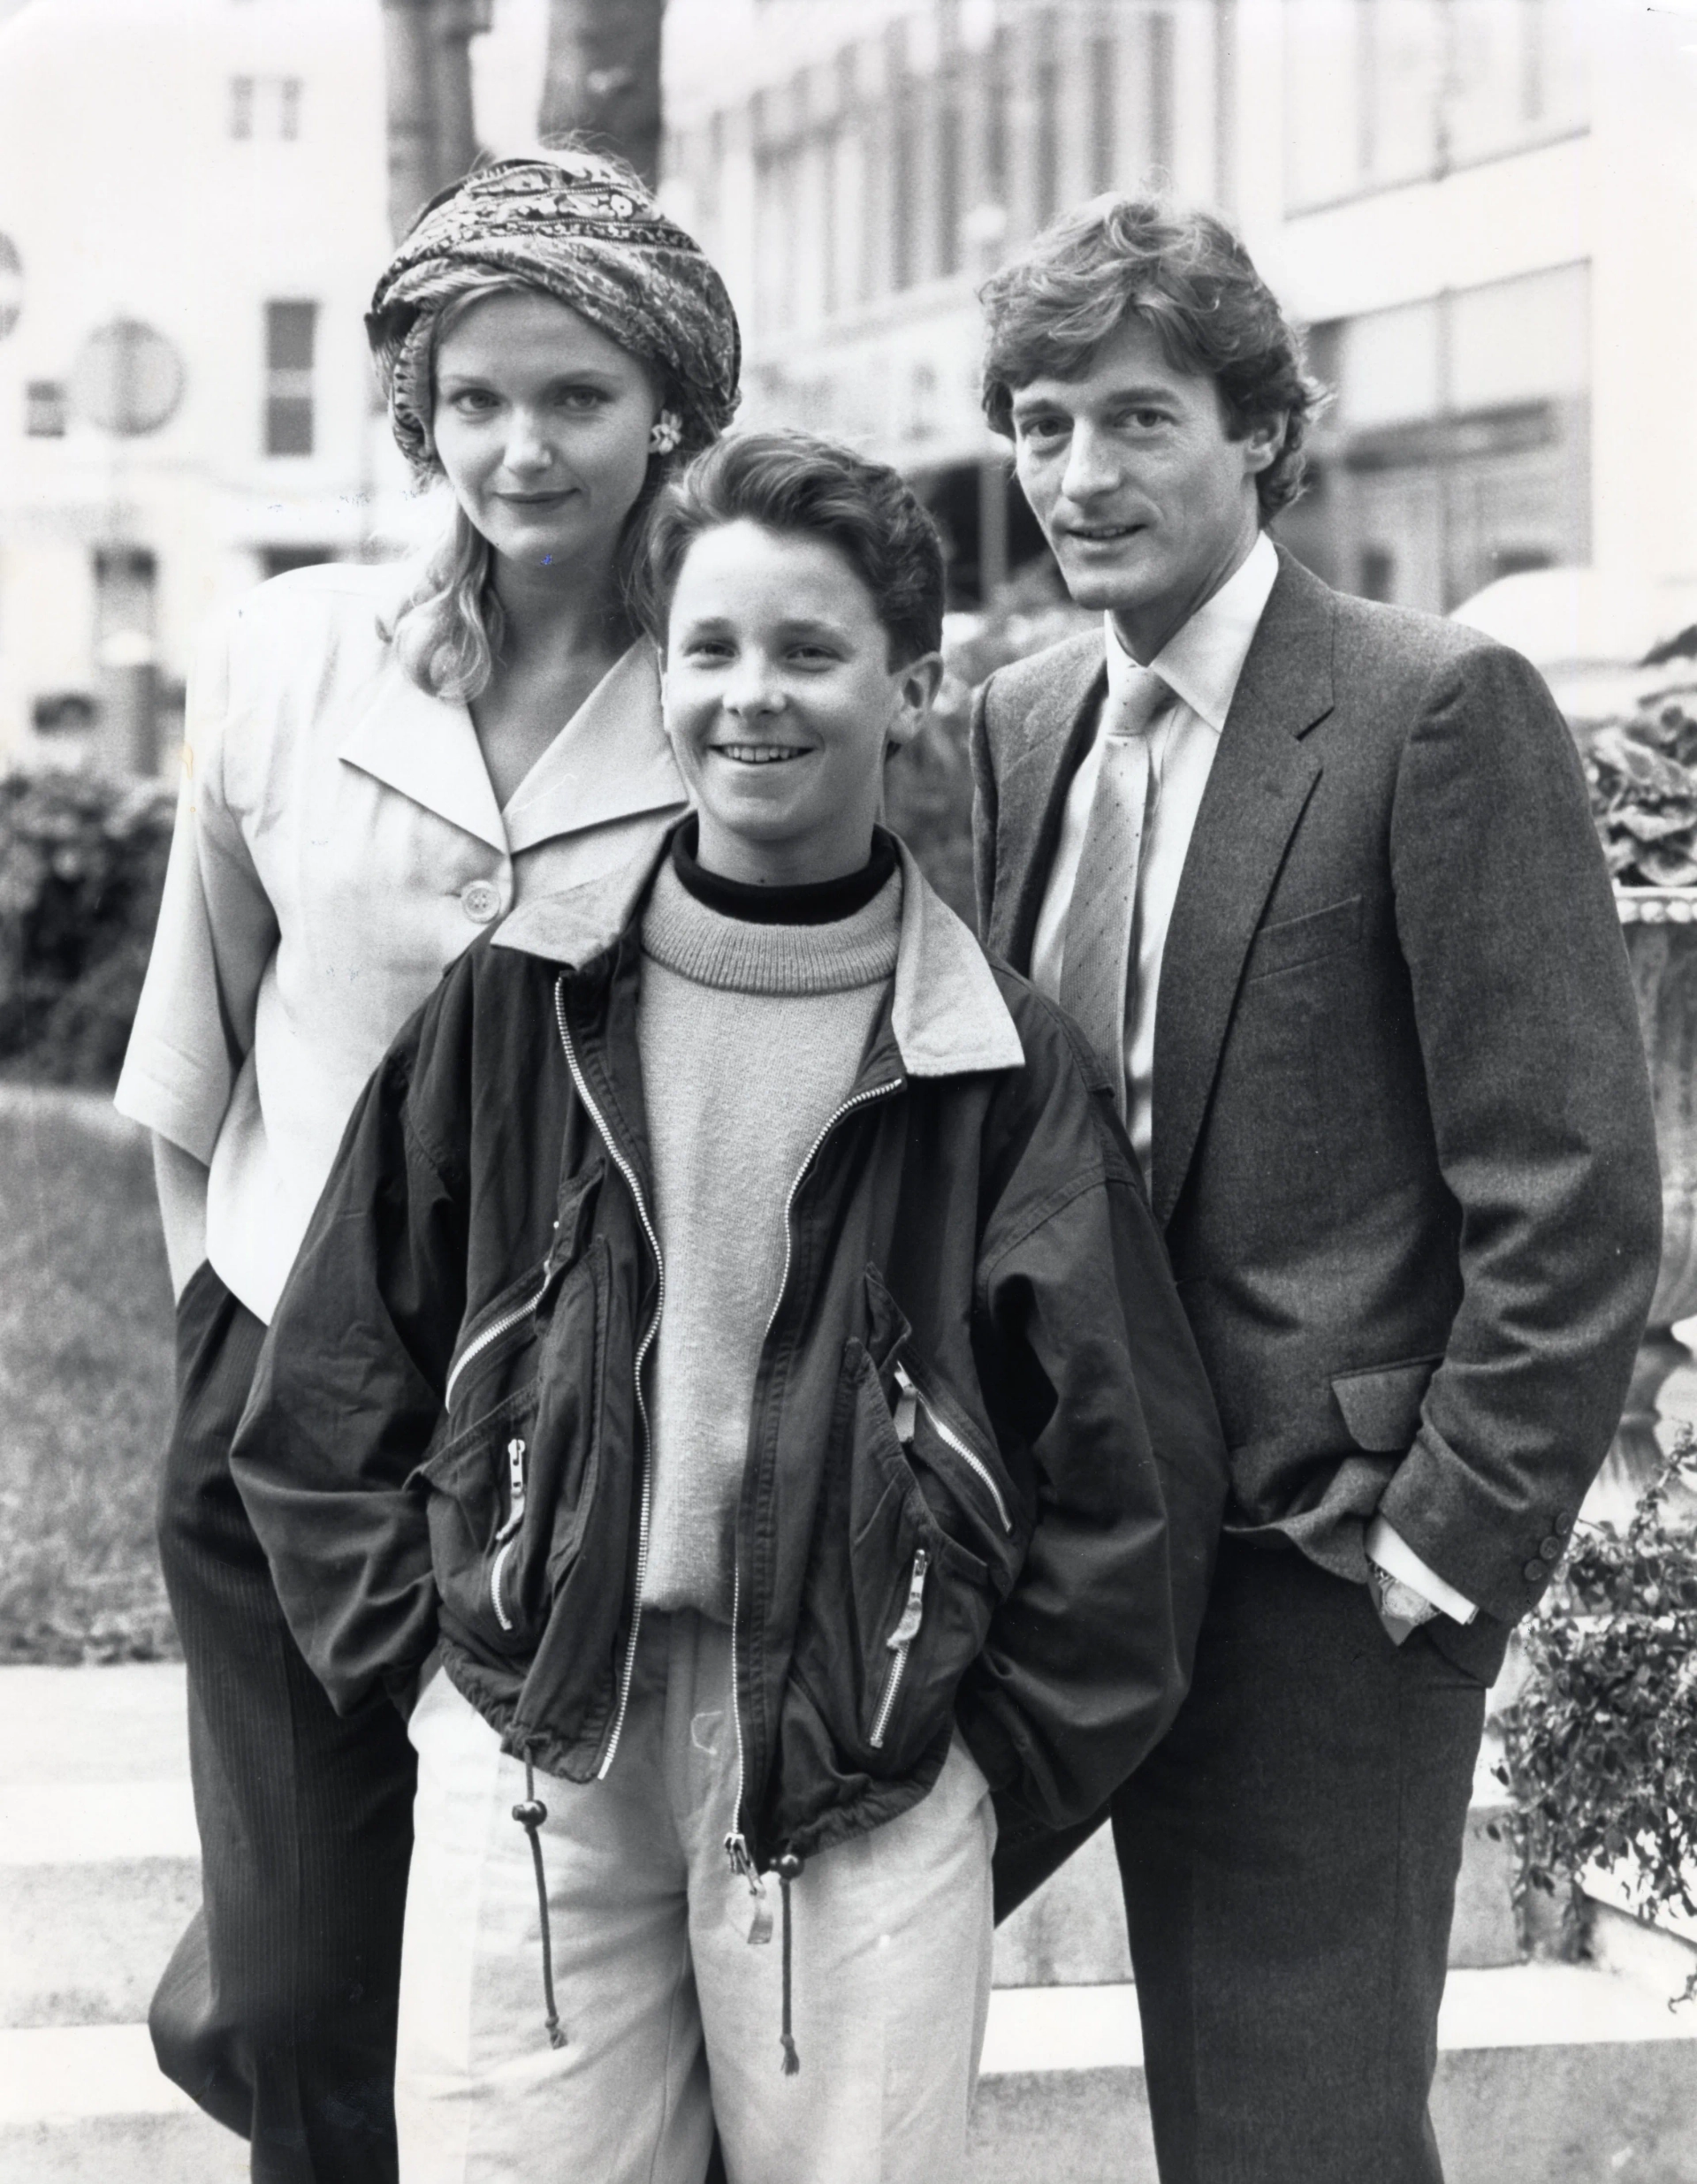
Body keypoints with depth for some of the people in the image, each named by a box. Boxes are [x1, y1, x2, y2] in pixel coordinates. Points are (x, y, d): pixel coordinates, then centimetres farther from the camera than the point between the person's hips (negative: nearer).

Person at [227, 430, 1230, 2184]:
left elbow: (1124, 1459, 1)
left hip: (862, 1779, -1)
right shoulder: (518, 1002, 4)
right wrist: (410, 1643, 5)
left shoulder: (998, 1061, -1)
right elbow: (337, 1370, 10)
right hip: (526, 1751, 1)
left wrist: (1008, 1744, 0)